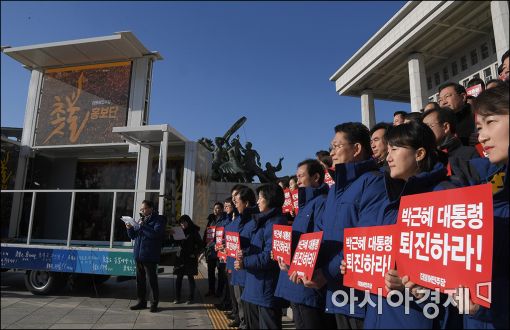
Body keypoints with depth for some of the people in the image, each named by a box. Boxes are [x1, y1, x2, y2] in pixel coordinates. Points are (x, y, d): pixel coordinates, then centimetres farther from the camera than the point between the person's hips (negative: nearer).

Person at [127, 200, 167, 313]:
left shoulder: (158, 220, -6)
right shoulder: (142, 220, 16)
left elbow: (156, 233, -22)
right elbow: (133, 236, 20)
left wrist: (143, 226, -23)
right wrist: (130, 229, 0)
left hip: (150, 256, -7)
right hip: (139, 255, 7)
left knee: (152, 280, -1)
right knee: (140, 280, 14)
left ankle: (154, 303, 9)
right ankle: (141, 301, 25)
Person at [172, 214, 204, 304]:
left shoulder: (194, 232, -4)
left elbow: (200, 244, -4)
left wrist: (195, 253, -10)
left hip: (190, 258, -4)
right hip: (181, 257, 4)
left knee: (190, 277, 2)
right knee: (179, 277, 3)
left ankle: (191, 298, 10)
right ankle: (177, 297, 11)